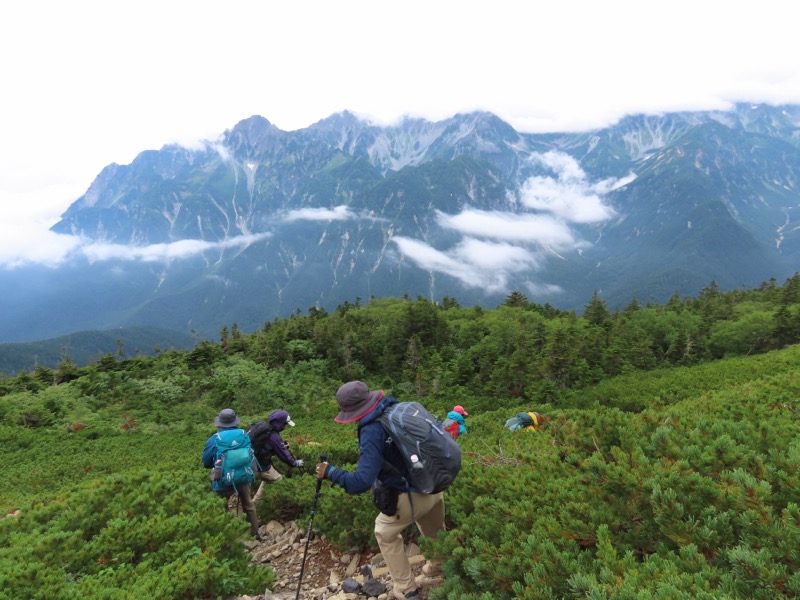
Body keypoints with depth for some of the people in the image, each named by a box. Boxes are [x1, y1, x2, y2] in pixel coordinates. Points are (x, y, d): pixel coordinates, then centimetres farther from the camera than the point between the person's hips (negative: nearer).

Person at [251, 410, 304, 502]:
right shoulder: (274, 436, -25)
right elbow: (283, 454, -15)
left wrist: (284, 446, 8)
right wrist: (295, 463, 0)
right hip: (261, 466, -9)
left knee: (268, 479, 29)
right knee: (279, 482, 5)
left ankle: (254, 502, 38)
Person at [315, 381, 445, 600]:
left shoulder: (372, 432, -25)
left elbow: (361, 482, -30)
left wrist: (330, 472, -16)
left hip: (412, 497, -7)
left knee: (386, 534, 21)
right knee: (434, 531, 33)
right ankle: (439, 566, 57)